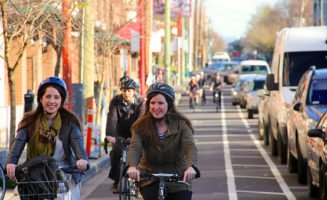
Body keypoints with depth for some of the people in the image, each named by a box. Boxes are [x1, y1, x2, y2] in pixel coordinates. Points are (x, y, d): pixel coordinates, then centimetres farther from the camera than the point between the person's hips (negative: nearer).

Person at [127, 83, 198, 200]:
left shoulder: (181, 124, -7)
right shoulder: (140, 126, -5)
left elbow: (190, 147, -20)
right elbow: (134, 147, -19)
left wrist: (191, 167, -42)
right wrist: (132, 166, -41)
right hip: (149, 179, 0)